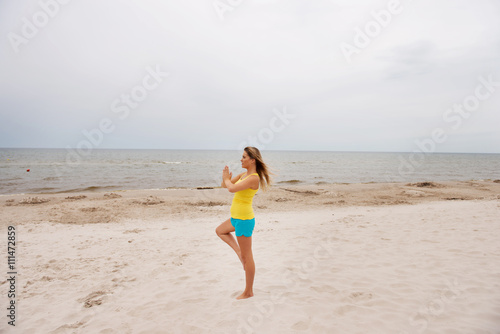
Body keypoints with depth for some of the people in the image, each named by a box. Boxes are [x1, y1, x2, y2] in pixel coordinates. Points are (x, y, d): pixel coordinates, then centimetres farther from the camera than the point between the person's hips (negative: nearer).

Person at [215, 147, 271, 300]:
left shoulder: (254, 178, -22)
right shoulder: (243, 174, 7)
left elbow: (232, 188, -33)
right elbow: (224, 185, 12)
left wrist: (227, 179, -12)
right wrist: (225, 178, -10)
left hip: (244, 219, -10)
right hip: (237, 218, 10)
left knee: (247, 256, 3)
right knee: (220, 231, 32)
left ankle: (248, 292, 18)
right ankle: (239, 252, 23)